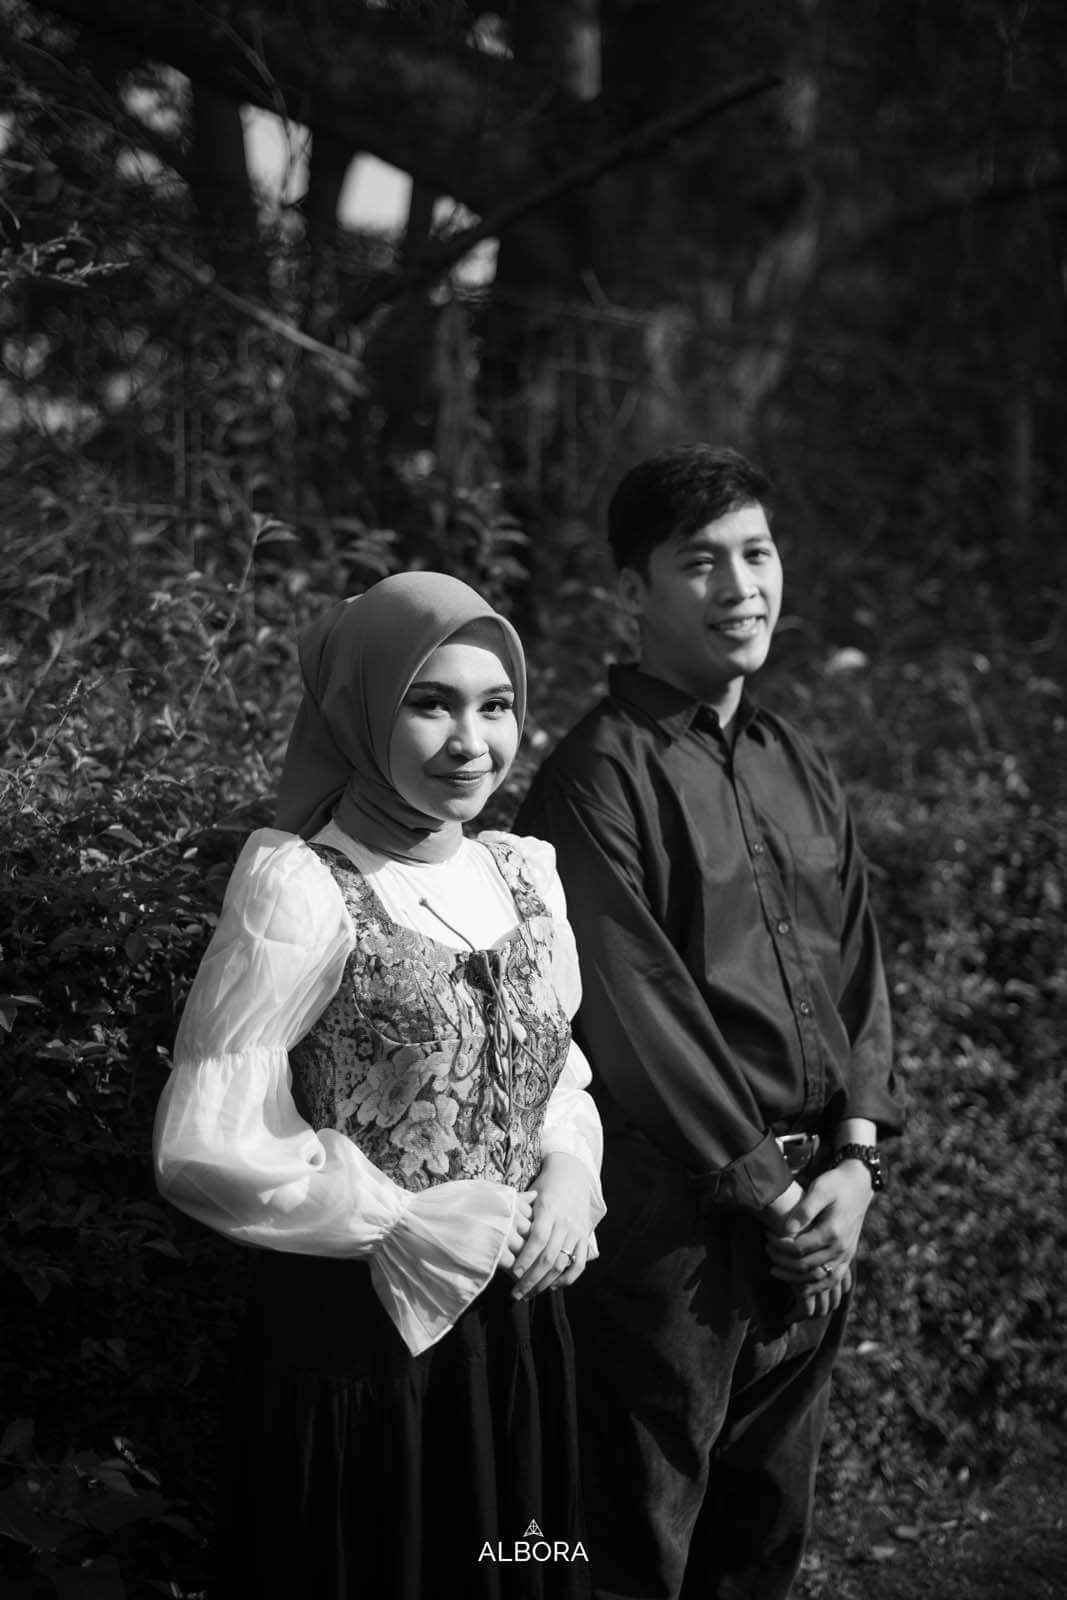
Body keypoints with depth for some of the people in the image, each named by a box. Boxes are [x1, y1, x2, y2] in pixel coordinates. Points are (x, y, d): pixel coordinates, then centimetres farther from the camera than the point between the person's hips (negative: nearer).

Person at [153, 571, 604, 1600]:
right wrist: (405, 1221, -15)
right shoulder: (300, 889, -16)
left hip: (516, 1322, 6)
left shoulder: (525, 871, 4)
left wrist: (569, 1174, -2)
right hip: (359, 1331, -6)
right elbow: (203, 1147, -18)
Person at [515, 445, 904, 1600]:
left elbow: (857, 968, 11)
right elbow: (637, 1014, -16)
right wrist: (773, 1195, -13)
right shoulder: (599, 777, -12)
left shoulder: (797, 767, 12)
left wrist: (853, 1161, -3)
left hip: (811, 1220, 7)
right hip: (672, 1218, -7)